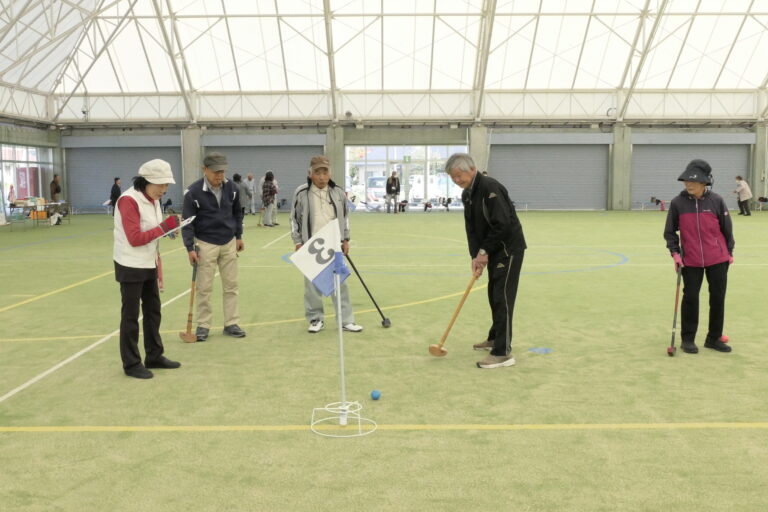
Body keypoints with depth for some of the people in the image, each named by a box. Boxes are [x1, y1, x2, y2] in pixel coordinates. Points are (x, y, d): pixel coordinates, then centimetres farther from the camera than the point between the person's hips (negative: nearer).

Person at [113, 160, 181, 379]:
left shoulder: (152, 200, 6)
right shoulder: (128, 200, -20)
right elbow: (135, 238, -24)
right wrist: (165, 227, -25)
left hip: (148, 265, 9)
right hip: (130, 266, -9)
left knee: (153, 310, 16)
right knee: (131, 316, 2)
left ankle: (154, 356, 28)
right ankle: (131, 364, 13)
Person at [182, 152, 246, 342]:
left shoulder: (231, 188, -3)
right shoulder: (193, 192, -16)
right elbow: (187, 221, -12)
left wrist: (239, 236, 12)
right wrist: (190, 248, -15)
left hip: (229, 243, 4)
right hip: (206, 244, -4)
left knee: (231, 285, 7)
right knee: (204, 288, 3)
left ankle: (231, 324, 16)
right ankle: (203, 325, 14)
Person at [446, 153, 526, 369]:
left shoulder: (490, 188, -23)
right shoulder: (467, 194, 7)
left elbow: (502, 225, -27)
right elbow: (471, 228, 7)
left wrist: (483, 252, -18)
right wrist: (476, 255, -5)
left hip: (509, 249, -9)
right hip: (494, 250, 9)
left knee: (502, 298, -11)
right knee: (494, 295, 18)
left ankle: (503, 353, -9)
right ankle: (495, 338, 33)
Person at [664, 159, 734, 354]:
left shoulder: (716, 201, -6)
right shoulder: (677, 203, -6)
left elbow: (727, 228, 4)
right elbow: (669, 231, 2)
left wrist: (729, 252, 8)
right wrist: (675, 253, -7)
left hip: (718, 259, 1)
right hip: (690, 261, -1)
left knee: (718, 298, 8)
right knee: (690, 298, 4)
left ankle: (714, 338, 23)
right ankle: (688, 339, 17)